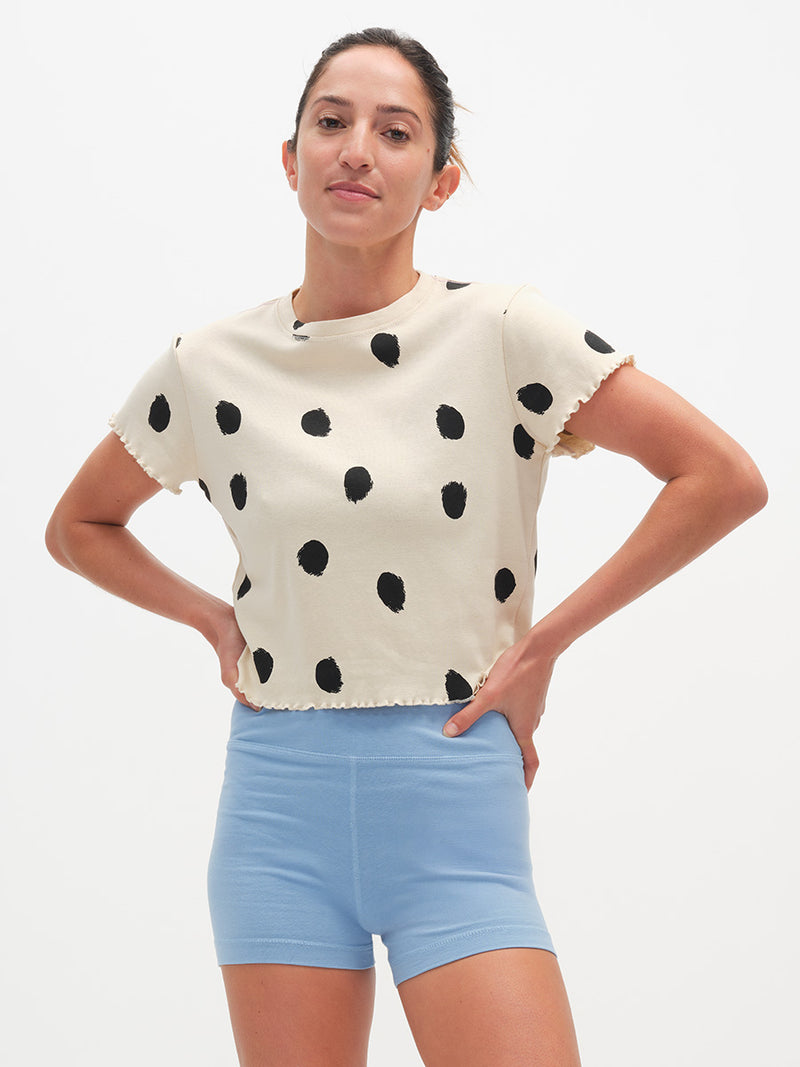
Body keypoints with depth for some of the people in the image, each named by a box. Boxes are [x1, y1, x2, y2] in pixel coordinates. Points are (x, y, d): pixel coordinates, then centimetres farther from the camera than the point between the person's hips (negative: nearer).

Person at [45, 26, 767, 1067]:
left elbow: (725, 477, -7)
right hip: (278, 796, 2)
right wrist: (214, 620, 6)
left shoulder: (502, 334, -6)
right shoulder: (209, 367, 3)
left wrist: (547, 638, -6)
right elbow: (78, 525, 20)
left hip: (451, 796, -2)